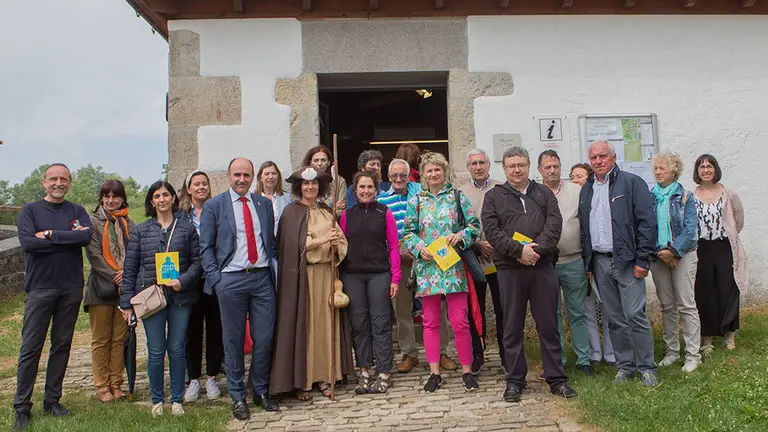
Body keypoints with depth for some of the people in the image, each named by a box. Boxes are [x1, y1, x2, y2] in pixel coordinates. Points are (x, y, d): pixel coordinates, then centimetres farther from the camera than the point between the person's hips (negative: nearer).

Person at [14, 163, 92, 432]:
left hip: (71, 287, 2)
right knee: (30, 348, 0)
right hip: (39, 287, -2)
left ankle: (52, 400, 19)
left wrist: (50, 234, -14)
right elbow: (27, 242, -13)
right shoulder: (30, 211, 4)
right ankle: (22, 407, 8)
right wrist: (68, 238, -12)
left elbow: (87, 236, -12)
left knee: (62, 346, 9)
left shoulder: (77, 212, 8)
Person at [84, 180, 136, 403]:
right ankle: (102, 386, 12)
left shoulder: (129, 224, 12)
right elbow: (94, 254, -7)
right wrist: (115, 277, -13)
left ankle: (116, 384, 15)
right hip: (101, 288, -3)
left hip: (125, 288, 3)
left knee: (120, 339, 7)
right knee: (100, 340, 4)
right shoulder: (93, 221, 2)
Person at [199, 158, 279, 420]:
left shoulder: (264, 203, 12)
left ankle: (261, 391, 22)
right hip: (231, 280, -2)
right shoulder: (213, 206, 2)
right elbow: (206, 247, 2)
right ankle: (237, 397, 19)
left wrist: (275, 271, 5)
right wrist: (215, 279, -7)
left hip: (263, 277, 3)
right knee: (234, 341, 5)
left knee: (264, 339, 5)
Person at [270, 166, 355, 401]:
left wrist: (337, 244, -8)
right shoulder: (291, 212, -1)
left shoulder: (327, 212, 14)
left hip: (327, 272, 5)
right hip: (303, 274, -5)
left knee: (326, 322, 5)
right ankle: (301, 381, 4)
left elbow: (340, 239, 14)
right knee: (303, 324, -3)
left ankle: (324, 375, 14)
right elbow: (296, 243, -11)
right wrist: (322, 240, -22)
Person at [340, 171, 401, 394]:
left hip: (379, 274, -2)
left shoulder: (384, 213, 4)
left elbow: (394, 246, 3)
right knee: (359, 324, 6)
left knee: (381, 323, -1)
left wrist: (395, 278, -3)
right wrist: (337, 278, 1)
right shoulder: (347, 214, 9)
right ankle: (364, 372, 15)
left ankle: (384, 374, 7)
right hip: (352, 275, 2)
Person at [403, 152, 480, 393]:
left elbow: (475, 225, 6)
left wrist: (461, 235, -12)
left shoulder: (457, 197, 6)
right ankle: (434, 373, 16)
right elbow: (409, 232, 7)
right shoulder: (415, 202, 8)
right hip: (427, 266, 2)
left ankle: (467, 371, 11)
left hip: (454, 267, -1)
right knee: (431, 322, 7)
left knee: (460, 321, -3)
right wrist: (420, 248, -10)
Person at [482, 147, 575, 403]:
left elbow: (554, 224, 0)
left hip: (542, 267, 2)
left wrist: (537, 249, -16)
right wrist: (519, 250, -16)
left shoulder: (544, 194, 13)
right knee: (513, 327, 5)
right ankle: (515, 381, 15)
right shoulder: (494, 196, 6)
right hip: (510, 269, -1)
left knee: (549, 325, 6)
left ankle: (556, 379, 16)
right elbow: (492, 231, -5)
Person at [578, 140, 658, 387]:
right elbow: (583, 228, 17)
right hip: (600, 262, 5)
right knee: (614, 319, 10)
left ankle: (647, 368, 7)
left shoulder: (631, 183, -3)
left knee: (635, 315, -6)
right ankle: (625, 366, 21)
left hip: (626, 260, -5)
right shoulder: (586, 190, 15)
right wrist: (587, 262, 11)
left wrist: (642, 260, -13)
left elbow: (647, 222, -8)